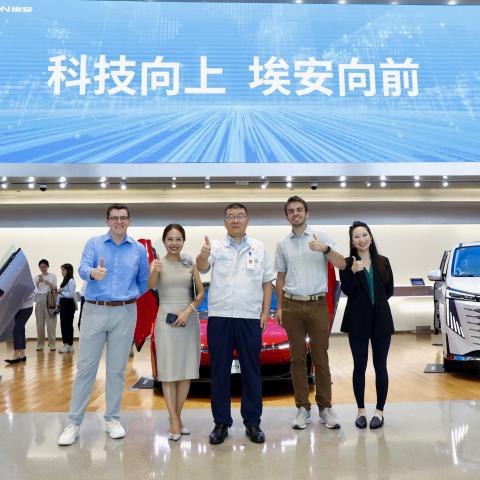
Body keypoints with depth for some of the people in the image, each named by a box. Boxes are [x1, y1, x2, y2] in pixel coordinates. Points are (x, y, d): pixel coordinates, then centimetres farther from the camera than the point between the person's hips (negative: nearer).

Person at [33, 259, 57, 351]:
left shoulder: (53, 276, 7)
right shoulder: (36, 277, 11)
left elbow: (54, 288, -2)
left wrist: (47, 282, -17)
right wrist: (38, 281, -17)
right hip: (39, 299, 2)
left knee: (51, 322, -5)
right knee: (40, 323, 1)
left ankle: (52, 344, -2)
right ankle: (40, 344, 9)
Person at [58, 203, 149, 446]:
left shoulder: (139, 249, 7)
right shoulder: (94, 243, 2)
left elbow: (144, 281, 16)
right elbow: (82, 268, -15)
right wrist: (93, 273, -35)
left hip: (125, 313, 1)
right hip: (95, 311, -1)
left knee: (117, 368, 8)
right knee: (85, 367, 2)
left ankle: (112, 418, 21)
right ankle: (73, 422, 12)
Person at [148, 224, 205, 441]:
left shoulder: (190, 264, 6)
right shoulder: (158, 263, 0)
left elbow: (201, 293, 4)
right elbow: (150, 286, -19)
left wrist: (188, 311, -12)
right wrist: (155, 271, -41)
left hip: (189, 320, 3)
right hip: (166, 320, -3)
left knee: (186, 371, 6)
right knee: (168, 372, -2)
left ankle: (176, 417, 20)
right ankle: (174, 422, 3)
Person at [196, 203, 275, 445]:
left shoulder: (258, 248, 8)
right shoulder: (216, 247, 2)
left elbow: (267, 281, 11)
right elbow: (202, 267, -17)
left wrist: (265, 311, 2)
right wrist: (203, 255, -40)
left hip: (250, 318, 1)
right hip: (219, 317, -1)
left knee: (251, 371, 8)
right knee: (219, 372, 7)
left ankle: (252, 422, 21)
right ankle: (221, 423, 20)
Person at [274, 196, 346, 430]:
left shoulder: (320, 237, 0)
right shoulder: (282, 244, 9)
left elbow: (342, 264, -8)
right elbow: (281, 277, 13)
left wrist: (325, 249, -26)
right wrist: (279, 307, 8)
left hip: (318, 304, -2)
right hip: (293, 305, 2)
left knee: (320, 357, 4)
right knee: (298, 357, 6)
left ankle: (325, 407, 14)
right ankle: (302, 407, 15)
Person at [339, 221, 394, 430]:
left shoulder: (383, 262, 6)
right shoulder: (347, 263, -2)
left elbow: (389, 290, 11)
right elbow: (346, 290, -13)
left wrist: (376, 302, 5)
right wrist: (353, 272, -26)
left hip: (381, 320, 2)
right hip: (357, 321, -2)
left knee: (380, 366, 6)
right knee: (359, 367, 5)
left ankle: (379, 411, 18)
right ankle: (361, 410, 19)